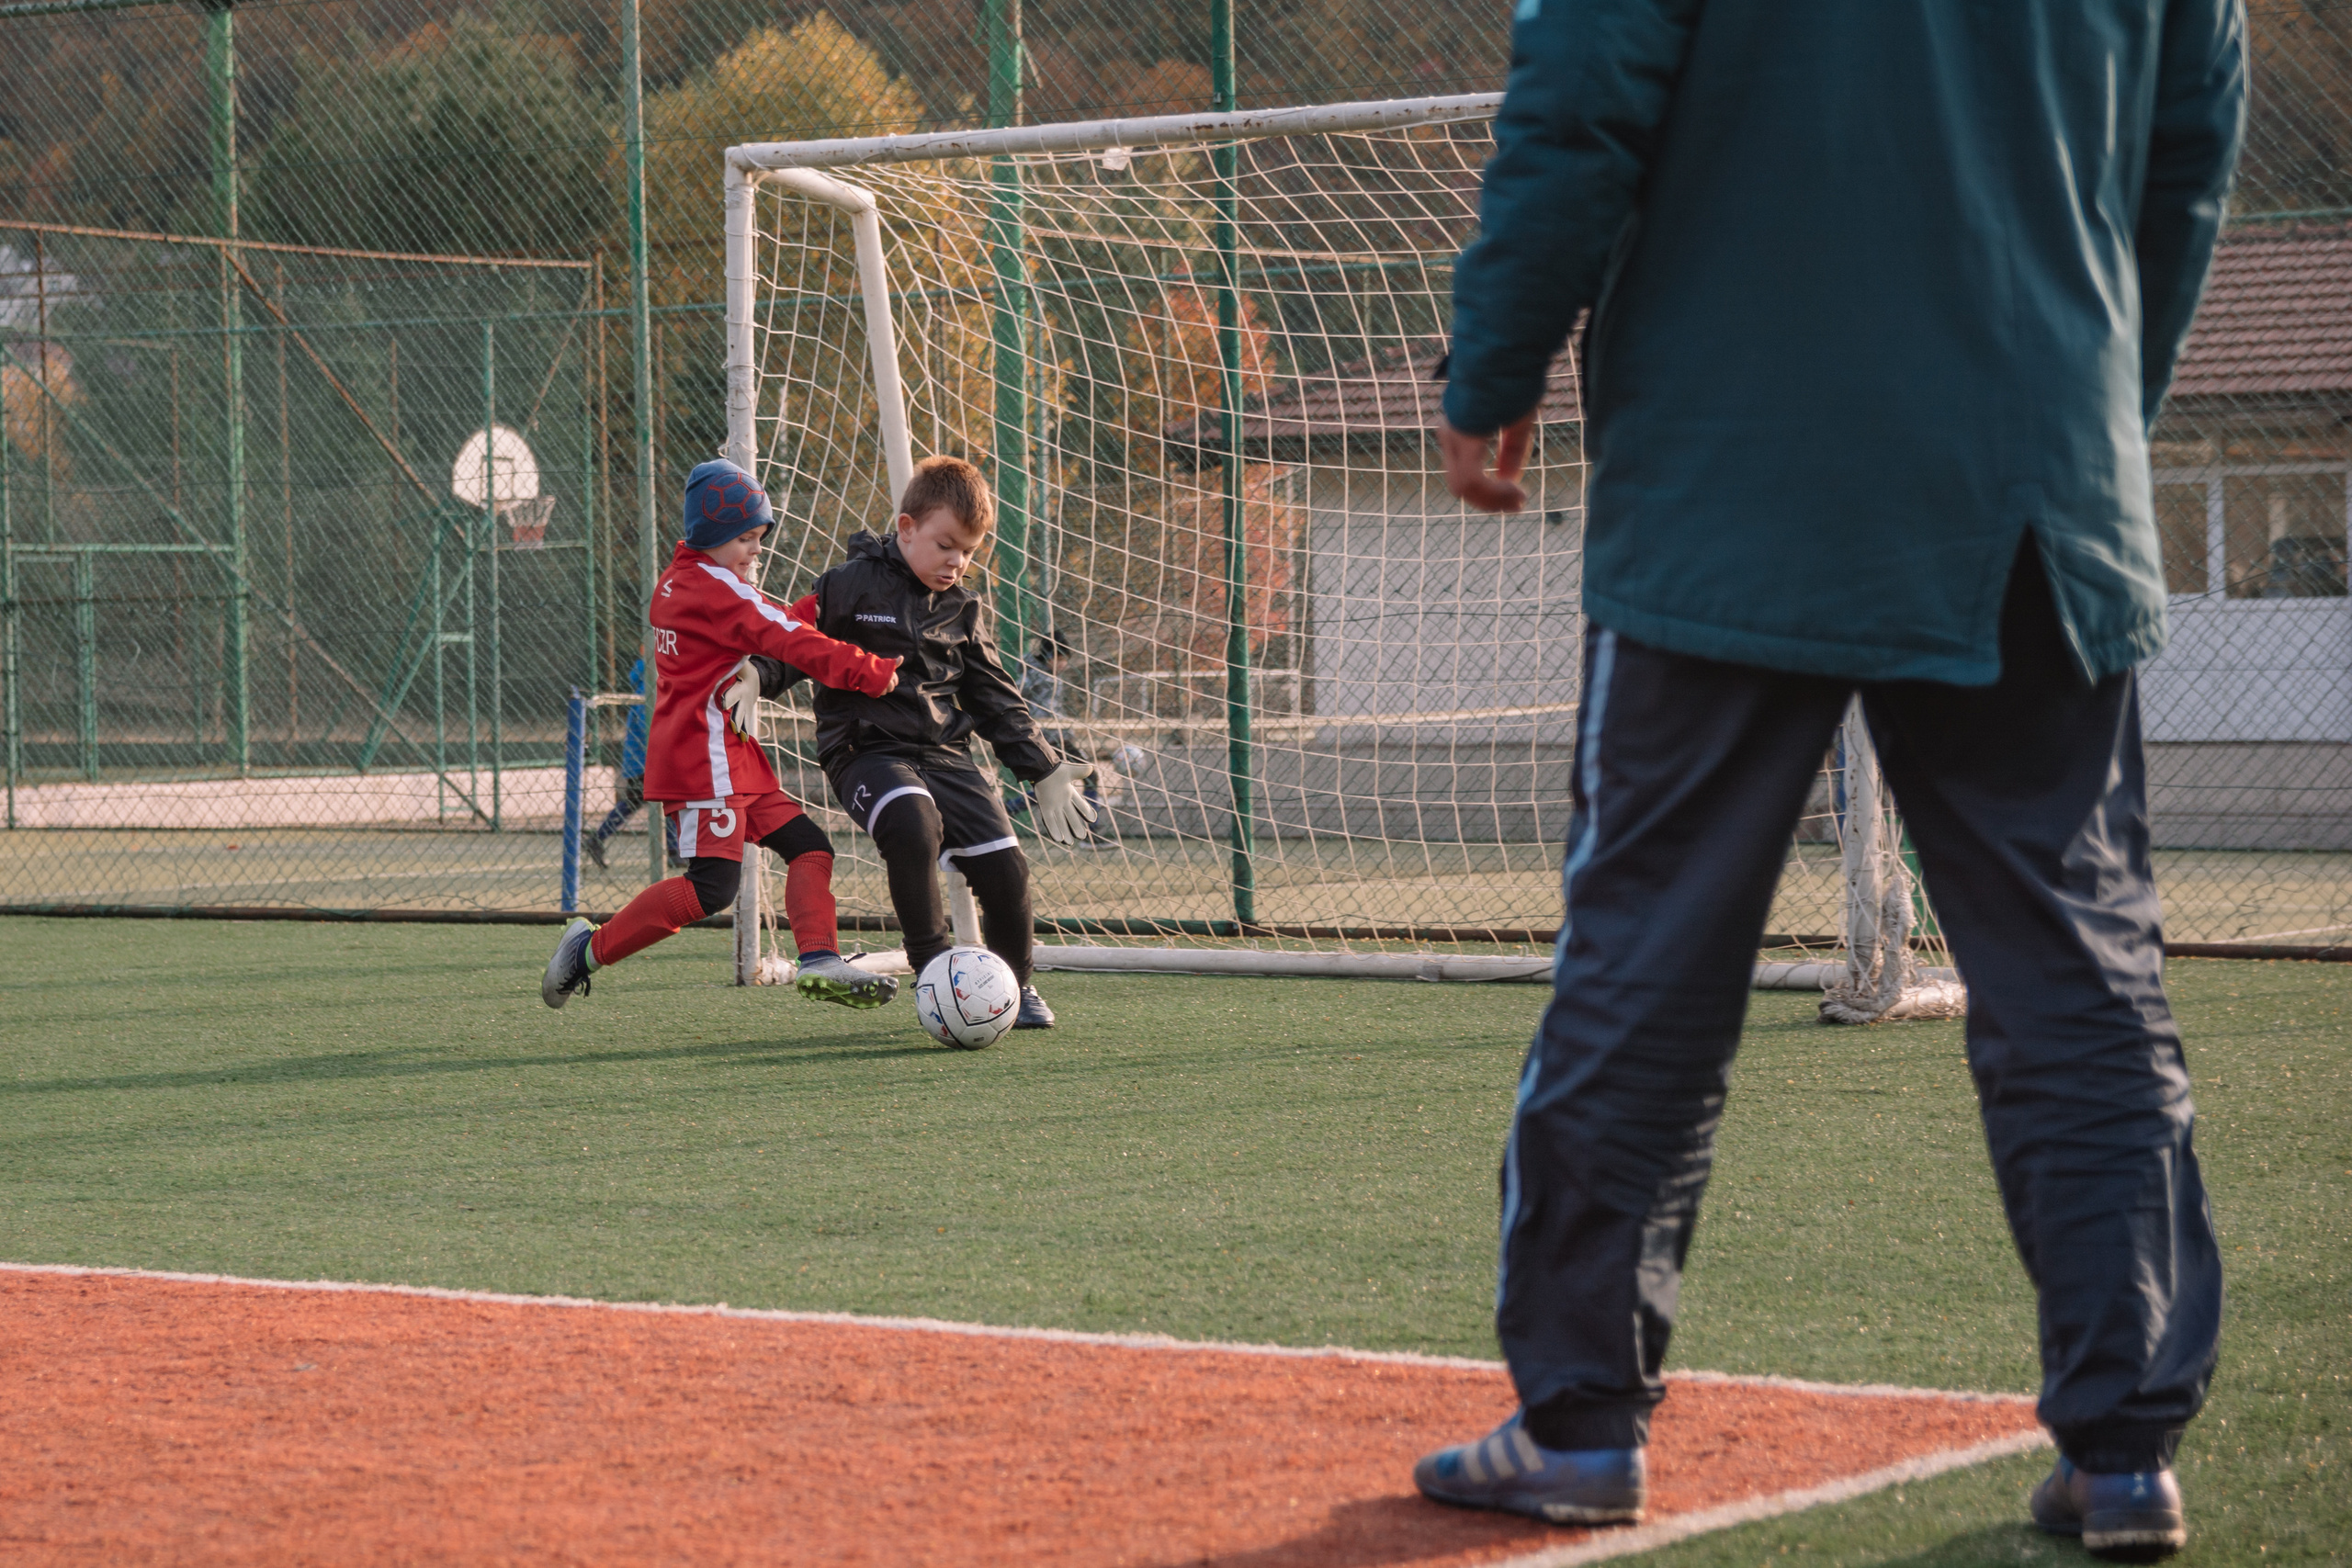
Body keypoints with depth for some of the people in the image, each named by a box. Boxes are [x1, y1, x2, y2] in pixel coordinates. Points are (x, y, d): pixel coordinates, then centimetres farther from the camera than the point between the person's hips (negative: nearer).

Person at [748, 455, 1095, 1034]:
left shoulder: (962, 609, 14)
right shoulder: (853, 586, -3)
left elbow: (996, 697, 21)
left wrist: (1045, 769, 19)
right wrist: (750, 676, -24)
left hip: (945, 753, 5)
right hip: (868, 750, -5)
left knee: (1005, 865, -7)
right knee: (913, 824, -36)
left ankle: (1014, 985, 19)